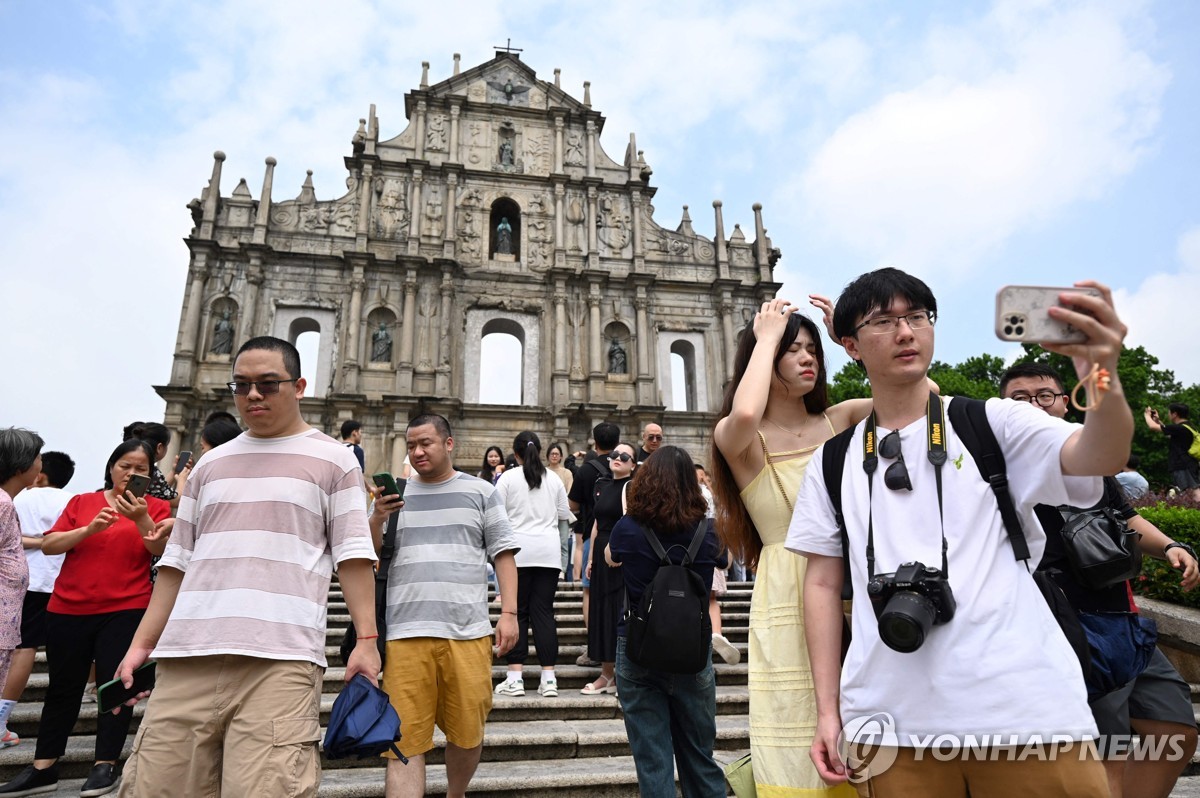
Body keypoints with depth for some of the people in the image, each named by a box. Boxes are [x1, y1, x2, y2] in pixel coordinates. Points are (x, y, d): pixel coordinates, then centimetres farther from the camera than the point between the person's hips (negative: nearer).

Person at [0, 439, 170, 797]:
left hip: (126, 610, -2)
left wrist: (141, 519, -26)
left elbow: (161, 549, -11)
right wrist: (89, 529, -16)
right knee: (63, 687, 11)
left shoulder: (154, 506, 2)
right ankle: (43, 768, 22)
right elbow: (48, 545, -1)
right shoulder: (81, 502, 8)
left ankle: (105, 765, 9)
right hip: (68, 609, 3)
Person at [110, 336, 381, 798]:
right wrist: (142, 643, 14)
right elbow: (178, 561, 20)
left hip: (280, 660, -4)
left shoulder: (333, 460, 6)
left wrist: (366, 640, -8)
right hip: (187, 658, 5)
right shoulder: (210, 464, 19)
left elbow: (353, 555, 0)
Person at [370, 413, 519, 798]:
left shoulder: (481, 492, 8)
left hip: (468, 633, 0)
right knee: (405, 741, -1)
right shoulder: (393, 494, 13)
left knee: (468, 734, 10)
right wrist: (377, 519, -6)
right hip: (406, 634, 1)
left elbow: (503, 554, 6)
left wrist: (509, 613, -3)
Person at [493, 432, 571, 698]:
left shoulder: (508, 478, -1)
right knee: (544, 611, 4)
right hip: (549, 551, 3)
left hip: (518, 551, -2)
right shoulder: (554, 478, 9)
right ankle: (548, 678, 4)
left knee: (517, 612, 3)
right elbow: (564, 517, 14)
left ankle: (514, 678, 3)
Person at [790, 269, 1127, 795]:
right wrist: (827, 709, 3)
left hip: (1024, 711, -1)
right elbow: (823, 584, 8)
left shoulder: (993, 423, 3)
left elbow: (1099, 458, -14)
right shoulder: (831, 463, 7)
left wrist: (1104, 381, -36)